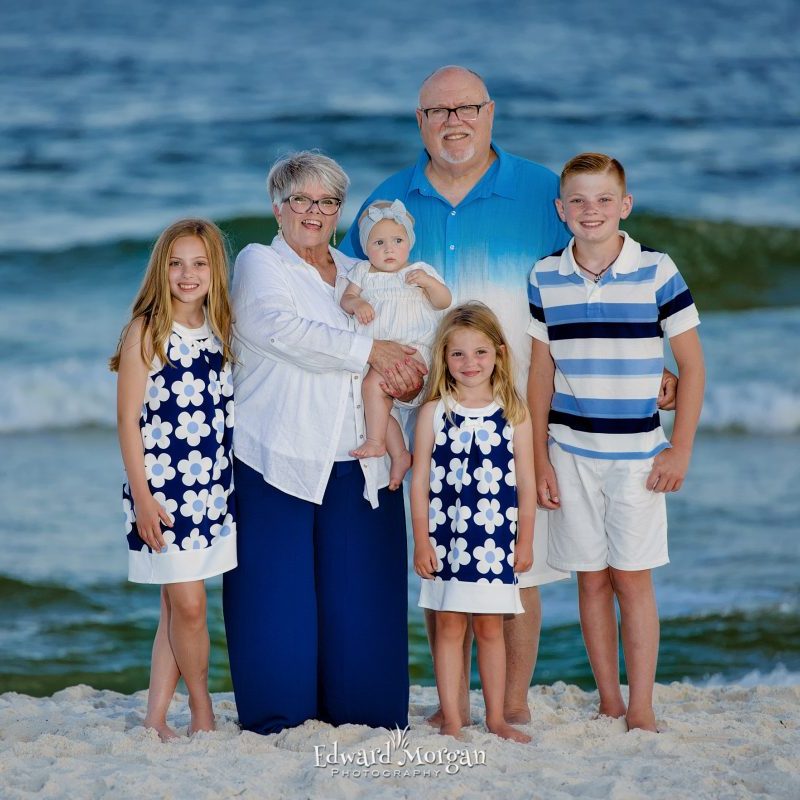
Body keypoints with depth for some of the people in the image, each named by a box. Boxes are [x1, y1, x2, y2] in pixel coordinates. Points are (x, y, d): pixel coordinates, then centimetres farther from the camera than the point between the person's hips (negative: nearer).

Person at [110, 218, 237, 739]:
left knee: (177, 605, 7)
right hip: (163, 490, -5)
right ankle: (202, 709, 12)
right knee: (188, 603, -5)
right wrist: (142, 496, -13)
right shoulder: (147, 332, -8)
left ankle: (156, 716, 13)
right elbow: (128, 420, -9)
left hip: (213, 488, 5)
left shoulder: (220, 330, 8)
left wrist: (238, 483, 11)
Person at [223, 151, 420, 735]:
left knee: (361, 594, 0)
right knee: (280, 594, -5)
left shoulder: (359, 275, 21)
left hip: (360, 464, 4)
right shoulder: (259, 264, 5)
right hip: (280, 461, -4)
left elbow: (402, 342, 21)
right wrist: (369, 351, -14)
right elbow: (283, 328, -13)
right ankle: (279, 717, 5)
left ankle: (362, 716, 9)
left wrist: (407, 372, -3)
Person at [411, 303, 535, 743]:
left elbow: (525, 481, 4)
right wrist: (421, 540, -3)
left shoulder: (513, 413, 1)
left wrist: (525, 540, 3)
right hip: (446, 538, 0)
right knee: (449, 625, 4)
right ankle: (451, 719, 10)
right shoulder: (435, 412, -1)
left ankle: (496, 718, 16)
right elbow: (420, 479, 0)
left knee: (489, 627, 7)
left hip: (495, 539, 0)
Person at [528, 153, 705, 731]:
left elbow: (692, 364, -1)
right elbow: (541, 373, 8)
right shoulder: (545, 279, 3)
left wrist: (680, 449, -5)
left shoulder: (657, 271, -5)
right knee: (591, 578, 6)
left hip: (637, 453, -2)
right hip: (570, 453, 2)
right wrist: (539, 457, 4)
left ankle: (641, 711, 5)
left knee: (632, 577, -2)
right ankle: (609, 704, 14)